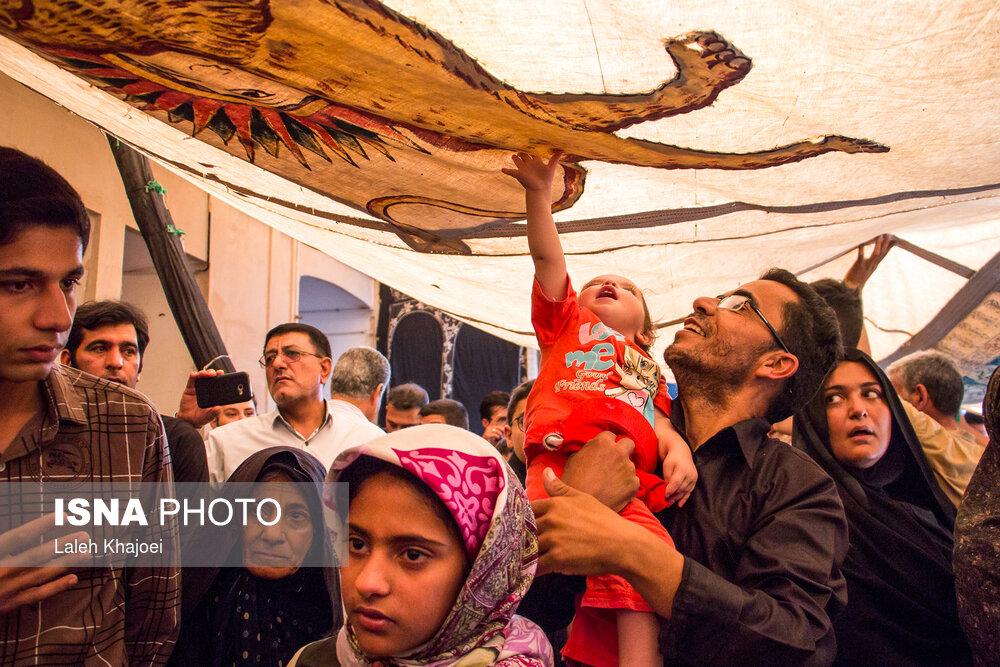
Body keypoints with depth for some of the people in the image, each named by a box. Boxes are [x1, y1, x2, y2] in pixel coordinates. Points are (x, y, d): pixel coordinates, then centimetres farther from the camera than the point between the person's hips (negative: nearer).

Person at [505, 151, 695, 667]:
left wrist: (678, 449, -1)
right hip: (560, 464, -2)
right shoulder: (567, 325, 32)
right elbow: (548, 258, 20)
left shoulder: (650, 372, 38)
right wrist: (539, 193, 9)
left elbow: (660, 425, 22)